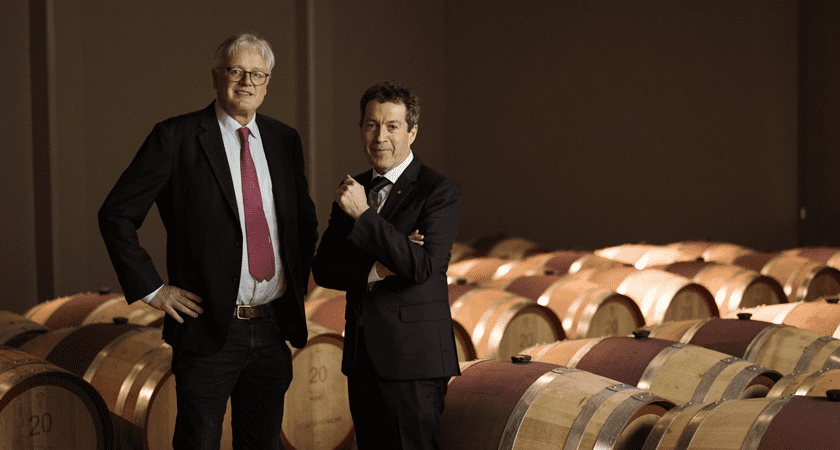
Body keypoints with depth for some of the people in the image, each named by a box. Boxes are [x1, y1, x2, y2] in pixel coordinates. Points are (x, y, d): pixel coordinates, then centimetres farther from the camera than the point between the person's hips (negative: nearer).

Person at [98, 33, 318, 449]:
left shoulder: (284, 139, 10)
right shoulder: (176, 137, -6)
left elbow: (305, 217, 25)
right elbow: (116, 215, -4)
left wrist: (299, 278, 12)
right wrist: (151, 289, -9)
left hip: (274, 328, 5)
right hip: (209, 328, -5)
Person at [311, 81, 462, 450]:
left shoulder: (440, 191, -7)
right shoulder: (352, 190, 12)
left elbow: (422, 267, -20)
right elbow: (323, 269, 6)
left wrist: (363, 215, -20)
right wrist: (376, 270, -13)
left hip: (413, 356, -6)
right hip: (361, 354, 6)